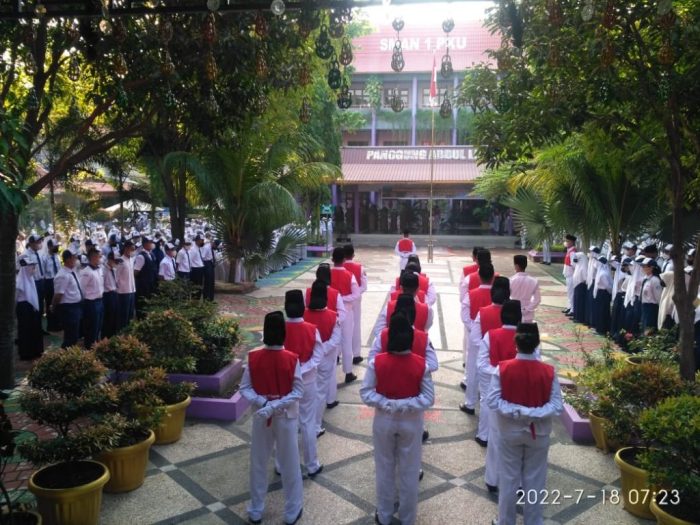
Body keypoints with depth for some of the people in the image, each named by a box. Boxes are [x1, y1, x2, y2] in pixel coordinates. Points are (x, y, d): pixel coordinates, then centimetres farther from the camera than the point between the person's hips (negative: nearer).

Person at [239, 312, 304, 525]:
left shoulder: (253, 357, -13)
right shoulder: (292, 359, -18)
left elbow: (244, 388, -10)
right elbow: (298, 391, -17)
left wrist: (262, 402, -16)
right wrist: (277, 405, -18)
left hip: (260, 416, 2)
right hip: (286, 416, -2)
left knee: (258, 463, 18)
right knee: (289, 463, 13)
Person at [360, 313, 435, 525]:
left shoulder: (377, 362, -19)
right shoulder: (421, 364, -18)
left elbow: (366, 393, -14)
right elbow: (428, 398, -14)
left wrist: (386, 404, -14)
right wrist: (406, 405, -14)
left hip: (384, 421, 0)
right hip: (411, 423, 0)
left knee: (385, 470, 19)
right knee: (409, 472, 17)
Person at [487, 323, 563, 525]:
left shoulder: (502, 368, -17)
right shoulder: (549, 371, -14)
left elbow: (493, 401, -17)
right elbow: (557, 406, -15)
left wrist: (515, 411, -15)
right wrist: (534, 413, -17)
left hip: (510, 431, 0)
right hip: (539, 433, 0)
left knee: (509, 478, 15)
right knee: (535, 480, 16)